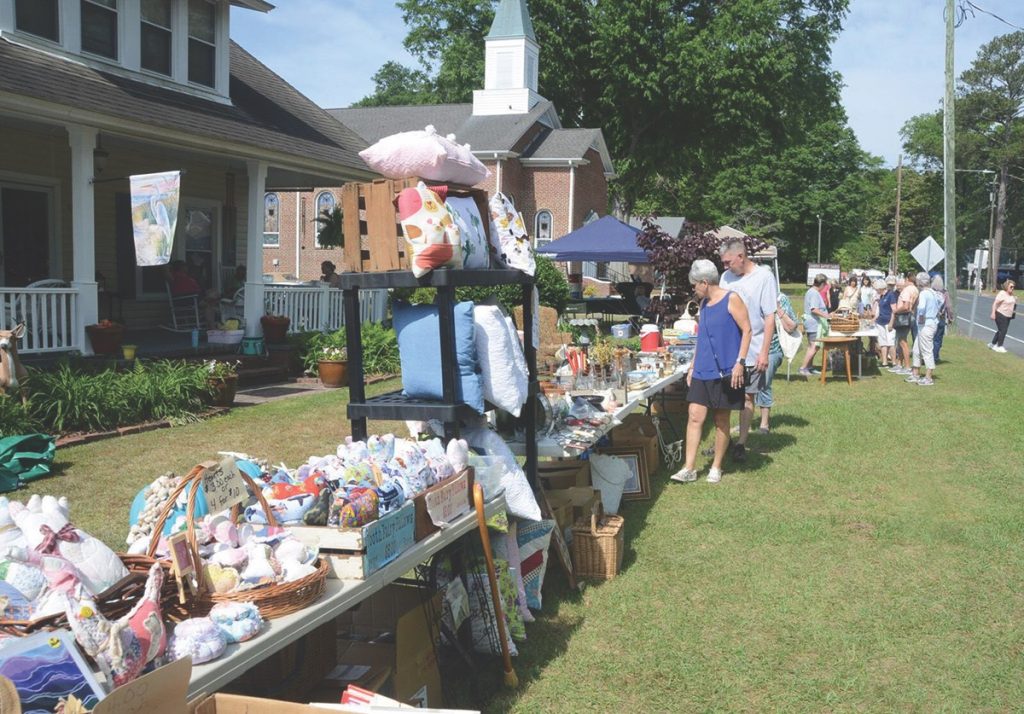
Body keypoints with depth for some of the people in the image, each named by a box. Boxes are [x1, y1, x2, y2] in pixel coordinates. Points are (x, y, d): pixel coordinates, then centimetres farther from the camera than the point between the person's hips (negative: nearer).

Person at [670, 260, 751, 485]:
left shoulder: (731, 299, -7)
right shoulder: (704, 303, 14)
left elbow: (746, 331, -10)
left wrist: (740, 362, -17)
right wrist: (693, 367, 18)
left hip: (725, 371, -6)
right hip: (703, 371, 6)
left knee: (721, 421, 5)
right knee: (695, 417, -2)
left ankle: (716, 467, 17)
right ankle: (689, 468, 0)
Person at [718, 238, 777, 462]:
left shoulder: (764, 277, -9)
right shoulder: (726, 277, 7)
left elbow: (770, 317, -10)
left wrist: (764, 352, -13)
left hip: (752, 352, -5)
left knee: (747, 397, 4)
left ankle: (741, 444, 14)